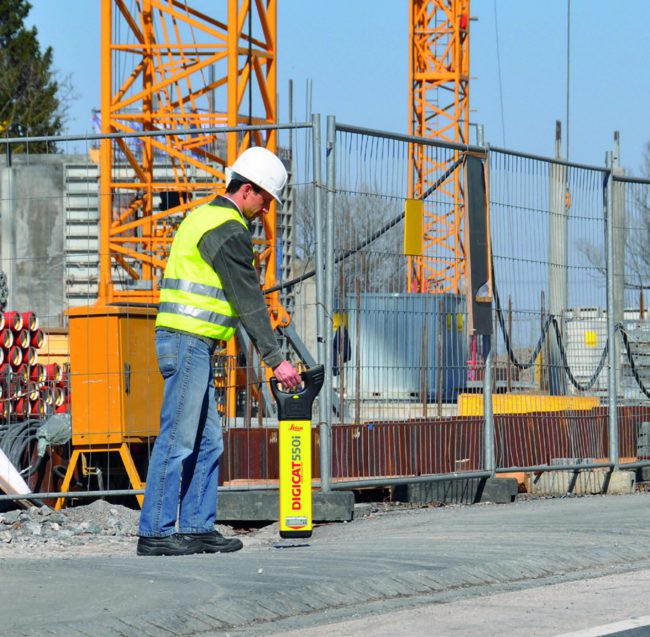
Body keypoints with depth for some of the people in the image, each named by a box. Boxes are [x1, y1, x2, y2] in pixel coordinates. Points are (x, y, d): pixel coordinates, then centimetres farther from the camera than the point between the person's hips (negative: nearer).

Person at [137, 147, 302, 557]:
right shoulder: (228, 230, -12)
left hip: (188, 344, 10)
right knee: (178, 440, -10)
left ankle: (198, 527, 11)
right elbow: (248, 300, -14)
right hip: (189, 342, -10)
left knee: (207, 441, 10)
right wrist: (276, 358, -13)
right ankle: (155, 533, -10)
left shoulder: (205, 216, 20)